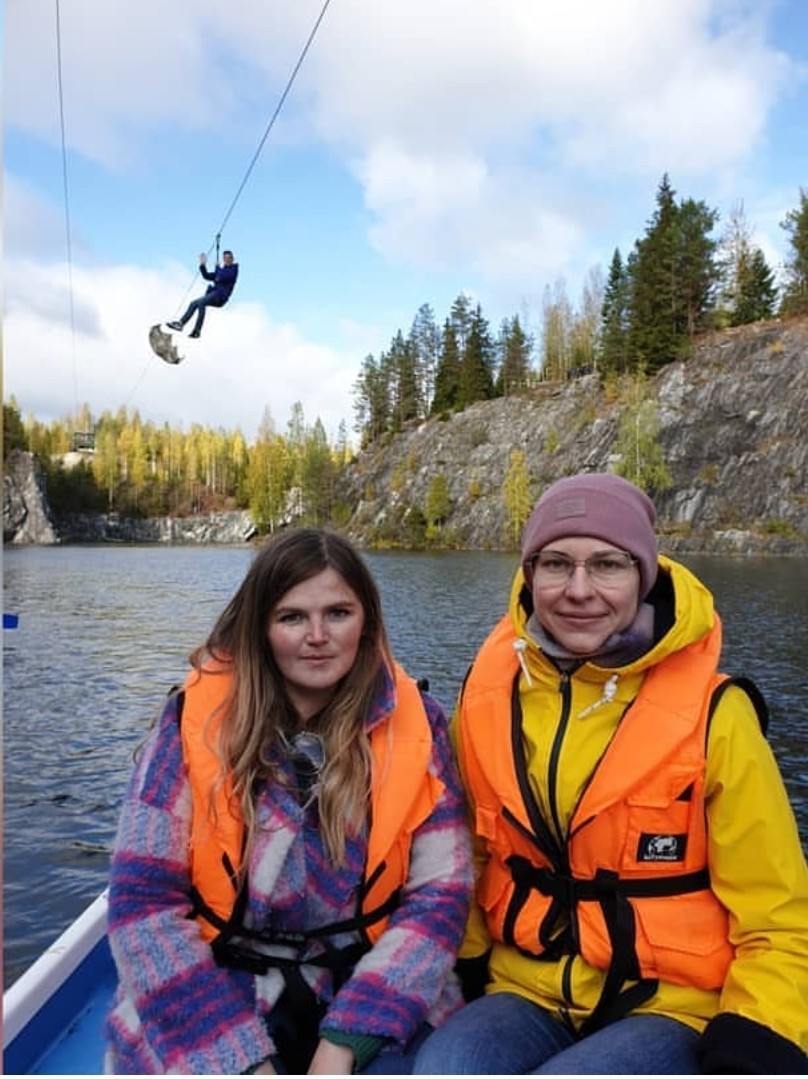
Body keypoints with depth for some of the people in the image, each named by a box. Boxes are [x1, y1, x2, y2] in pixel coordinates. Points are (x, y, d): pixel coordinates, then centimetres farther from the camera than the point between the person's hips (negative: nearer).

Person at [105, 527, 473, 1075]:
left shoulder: (414, 726, -5)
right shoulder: (196, 720, -8)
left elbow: (441, 892, -6)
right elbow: (144, 897, -8)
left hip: (366, 993, 1)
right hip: (217, 993, 0)